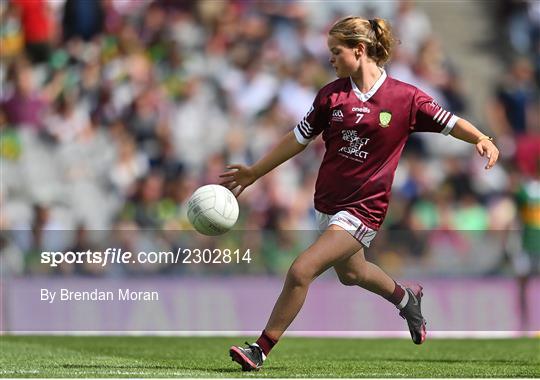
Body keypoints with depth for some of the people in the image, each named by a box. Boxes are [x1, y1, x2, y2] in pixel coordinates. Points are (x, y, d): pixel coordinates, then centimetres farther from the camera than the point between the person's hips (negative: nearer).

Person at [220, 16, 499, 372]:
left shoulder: (405, 98, -12)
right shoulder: (332, 94, -2)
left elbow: (450, 123, -2)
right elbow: (299, 138, 7)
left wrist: (483, 140, -21)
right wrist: (254, 173, 9)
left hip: (363, 208, -6)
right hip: (328, 203, 6)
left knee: (301, 271, -17)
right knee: (351, 272, 28)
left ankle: (261, 349, -5)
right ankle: (406, 297, 58)